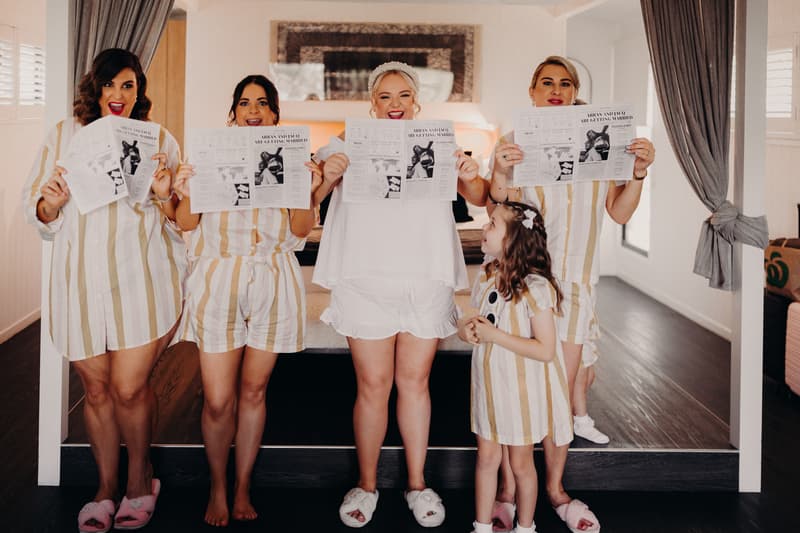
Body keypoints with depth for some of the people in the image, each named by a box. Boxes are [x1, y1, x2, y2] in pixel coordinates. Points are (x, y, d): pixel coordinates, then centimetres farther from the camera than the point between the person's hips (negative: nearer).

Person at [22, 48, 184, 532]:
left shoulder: (160, 141, 7)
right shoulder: (65, 135, 9)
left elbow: (182, 218, 6)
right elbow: (37, 210, 8)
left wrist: (163, 196, -14)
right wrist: (52, 203, -14)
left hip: (141, 279, -2)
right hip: (82, 279, 2)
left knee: (129, 388, -5)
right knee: (97, 388, 9)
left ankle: (140, 478, 20)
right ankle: (106, 487, 26)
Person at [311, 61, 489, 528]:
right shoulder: (349, 146, 7)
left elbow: (480, 197, 4)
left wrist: (471, 176, -18)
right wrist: (327, 177, -20)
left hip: (426, 281, 1)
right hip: (366, 281, -1)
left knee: (415, 382, 7)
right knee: (373, 386, 0)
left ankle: (418, 483, 19)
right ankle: (367, 484, 15)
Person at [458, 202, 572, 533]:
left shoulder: (535, 288, -22)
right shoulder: (487, 276, 1)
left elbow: (545, 350, -23)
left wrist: (494, 335, -26)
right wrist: (466, 330, -11)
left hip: (522, 390, -6)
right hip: (489, 385, 6)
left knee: (520, 464, 11)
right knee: (486, 458, 14)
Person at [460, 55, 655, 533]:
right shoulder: (516, 144, -2)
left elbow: (620, 213, 6)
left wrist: (639, 171, -9)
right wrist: (501, 175, -27)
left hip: (574, 281, 3)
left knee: (561, 388, 8)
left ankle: (555, 487, 24)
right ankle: (507, 490, 14)